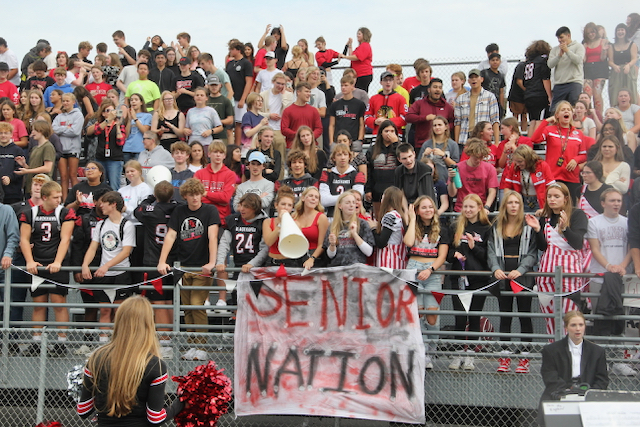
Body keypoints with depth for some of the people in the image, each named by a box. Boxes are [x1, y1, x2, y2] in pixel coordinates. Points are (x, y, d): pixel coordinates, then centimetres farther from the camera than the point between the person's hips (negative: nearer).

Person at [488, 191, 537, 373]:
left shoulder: (528, 226, 0)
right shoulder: (496, 227, 11)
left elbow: (532, 252, -5)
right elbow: (491, 251, 5)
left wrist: (520, 270, -19)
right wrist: (496, 268, -12)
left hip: (523, 276, -3)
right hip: (503, 276, 3)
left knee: (524, 315, 1)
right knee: (505, 316, 7)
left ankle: (525, 357, 5)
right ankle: (504, 356, 12)